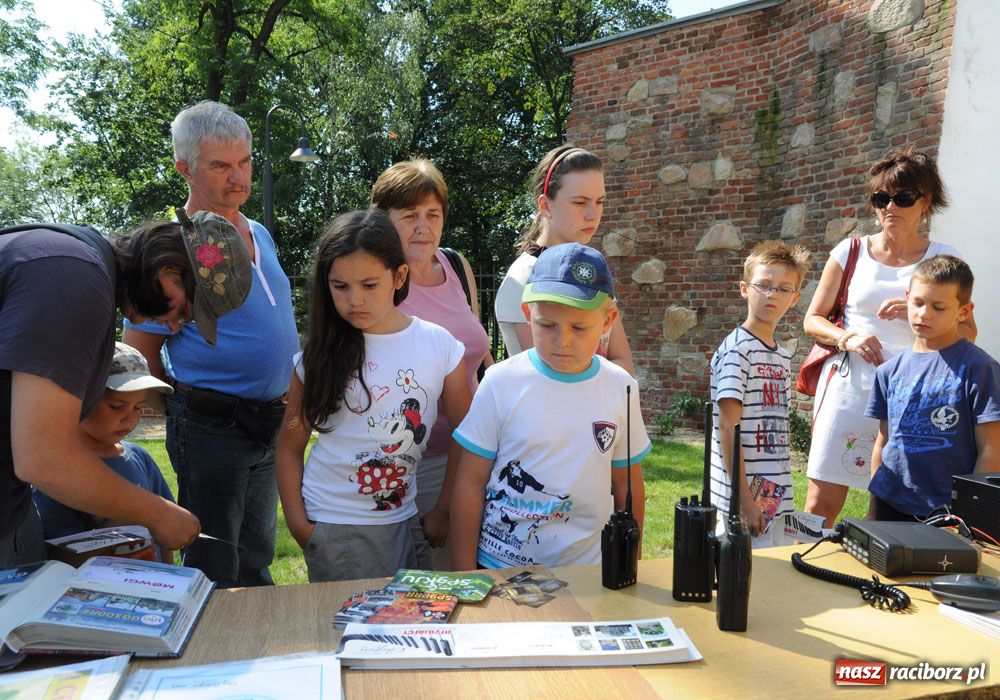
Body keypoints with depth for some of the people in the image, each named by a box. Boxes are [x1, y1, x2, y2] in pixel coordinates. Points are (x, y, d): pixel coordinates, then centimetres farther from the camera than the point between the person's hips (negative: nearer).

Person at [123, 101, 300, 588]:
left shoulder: (260, 235, 9)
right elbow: (137, 357, -12)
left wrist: (278, 410, 14)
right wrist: (189, 409, -5)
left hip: (266, 425, 7)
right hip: (211, 426, -7)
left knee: (255, 562, 22)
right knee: (215, 572, 7)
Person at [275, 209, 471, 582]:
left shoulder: (438, 345, -5)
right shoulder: (322, 355, -4)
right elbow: (290, 446, 3)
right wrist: (298, 523, -4)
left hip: (405, 523, 1)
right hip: (333, 528, 0)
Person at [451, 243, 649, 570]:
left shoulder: (620, 388, -3)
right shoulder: (502, 382, -11)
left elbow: (627, 486, 7)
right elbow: (470, 482, -7)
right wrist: (464, 578, -6)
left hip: (588, 569, 2)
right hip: (498, 567, -2)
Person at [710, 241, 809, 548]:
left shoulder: (783, 355, 12)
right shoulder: (736, 349, -13)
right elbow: (727, 427, -17)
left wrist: (783, 495, 15)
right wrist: (744, 499, -19)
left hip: (777, 498, 8)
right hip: (746, 500, -8)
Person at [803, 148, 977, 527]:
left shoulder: (944, 259, 7)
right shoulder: (851, 251, 8)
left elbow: (967, 333, 5)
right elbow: (813, 319, 11)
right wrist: (848, 337, -8)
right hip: (849, 385, 0)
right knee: (821, 502, -3)